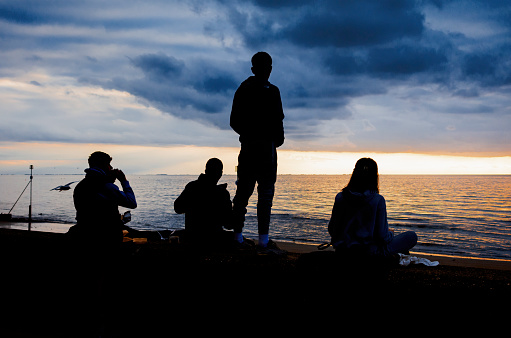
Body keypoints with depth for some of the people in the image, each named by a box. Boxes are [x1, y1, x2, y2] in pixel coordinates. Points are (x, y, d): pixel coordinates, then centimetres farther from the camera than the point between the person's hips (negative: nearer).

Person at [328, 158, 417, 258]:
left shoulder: (340, 197, -6)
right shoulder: (378, 200, -16)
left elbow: (331, 230, 3)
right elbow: (382, 236, -14)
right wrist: (390, 234, 10)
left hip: (342, 250, 6)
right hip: (369, 252, -5)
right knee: (412, 236, 9)